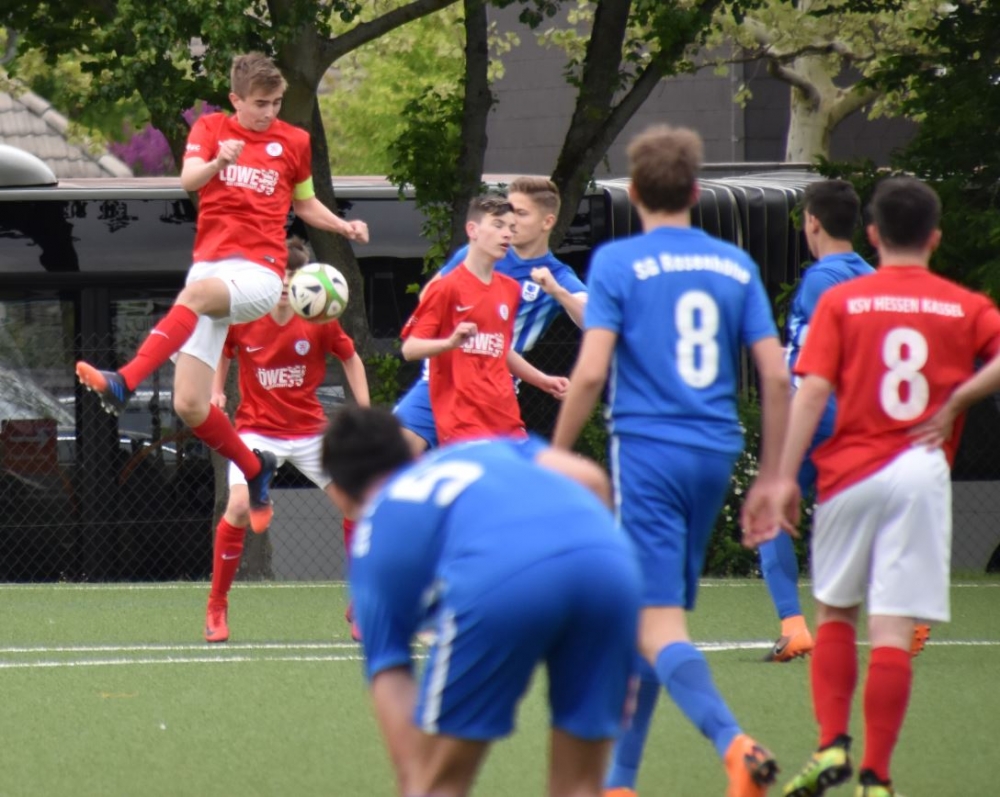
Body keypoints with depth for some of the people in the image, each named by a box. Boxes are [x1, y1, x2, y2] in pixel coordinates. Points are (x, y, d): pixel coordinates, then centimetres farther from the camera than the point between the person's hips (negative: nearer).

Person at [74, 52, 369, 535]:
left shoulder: (293, 141, 10)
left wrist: (344, 227, 8)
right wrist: (219, 161, -32)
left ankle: (123, 384, -52)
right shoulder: (211, 128, 8)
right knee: (189, 407, -4)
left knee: (196, 295, -39)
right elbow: (188, 179, -11)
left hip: (259, 273, -3)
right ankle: (255, 470, 22)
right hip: (210, 266, 3)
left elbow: (304, 204, 26)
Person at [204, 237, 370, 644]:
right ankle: (216, 607, -7)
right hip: (257, 429, -2)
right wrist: (216, 392, -3)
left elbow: (350, 359, 6)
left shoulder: (320, 322, -10)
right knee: (240, 506, -24)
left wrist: (365, 414, 0)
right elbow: (223, 351, 11)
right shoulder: (241, 318, -10)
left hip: (310, 430, 2)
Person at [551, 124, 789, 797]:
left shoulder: (617, 263, -4)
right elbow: (777, 376, 5)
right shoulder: (736, 266, 8)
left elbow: (591, 371, -12)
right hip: (714, 458, 5)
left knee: (659, 626, -11)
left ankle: (734, 743, -34)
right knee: (651, 619, 17)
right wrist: (770, 479, 12)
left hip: (647, 453, -5)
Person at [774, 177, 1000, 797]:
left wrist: (786, 476, -4)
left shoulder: (841, 302, 3)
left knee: (835, 614, 18)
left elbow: (813, 391, -5)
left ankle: (832, 746, 6)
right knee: (893, 630, -2)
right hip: (923, 472, 0)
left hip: (851, 470, 1)